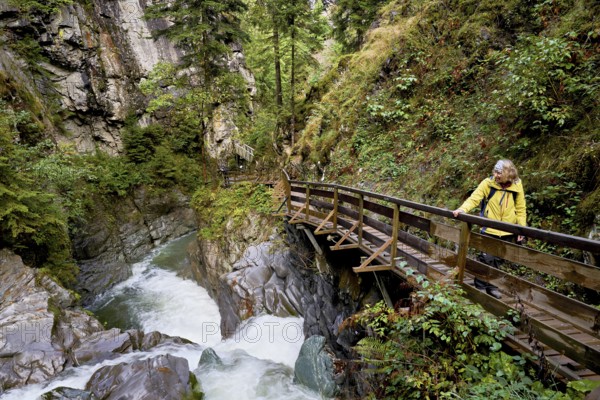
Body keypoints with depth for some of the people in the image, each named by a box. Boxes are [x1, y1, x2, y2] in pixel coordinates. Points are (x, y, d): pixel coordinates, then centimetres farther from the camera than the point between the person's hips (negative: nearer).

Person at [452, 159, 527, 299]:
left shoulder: (517, 186, -1)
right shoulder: (488, 183, -9)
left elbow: (520, 209, 5)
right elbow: (474, 198, -13)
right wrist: (463, 209, -31)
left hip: (507, 232, 3)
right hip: (489, 229, -3)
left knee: (498, 260, 12)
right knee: (486, 258, -5)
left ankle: (492, 286, 27)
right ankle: (480, 287, 9)